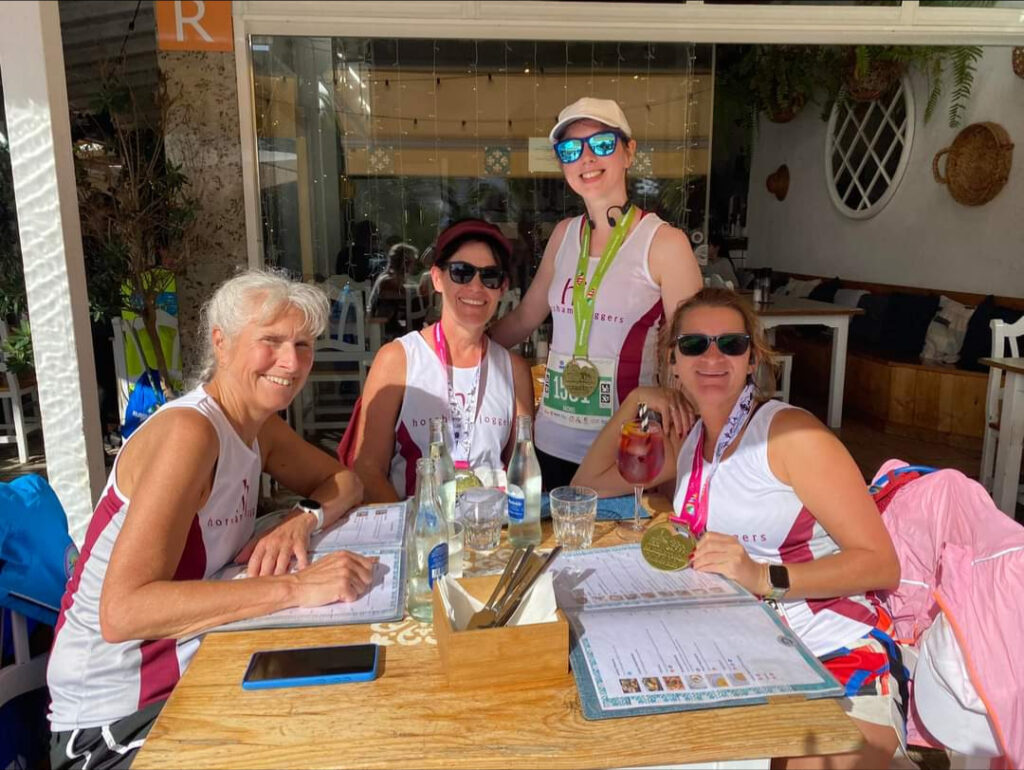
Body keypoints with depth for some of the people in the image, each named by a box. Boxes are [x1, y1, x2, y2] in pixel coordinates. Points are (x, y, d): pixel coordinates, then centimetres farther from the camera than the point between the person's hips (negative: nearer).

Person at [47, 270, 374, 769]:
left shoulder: (259, 427, 0)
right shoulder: (188, 432, -25)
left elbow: (344, 481, 11)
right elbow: (121, 612, -32)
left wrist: (303, 520, -11)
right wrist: (295, 587, -37)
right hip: (117, 720, -7)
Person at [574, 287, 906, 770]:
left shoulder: (789, 433, -11)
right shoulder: (687, 442, 9)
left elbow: (882, 564, -14)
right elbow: (588, 483, 17)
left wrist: (765, 577, -28)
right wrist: (633, 403, 5)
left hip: (841, 656, -5)